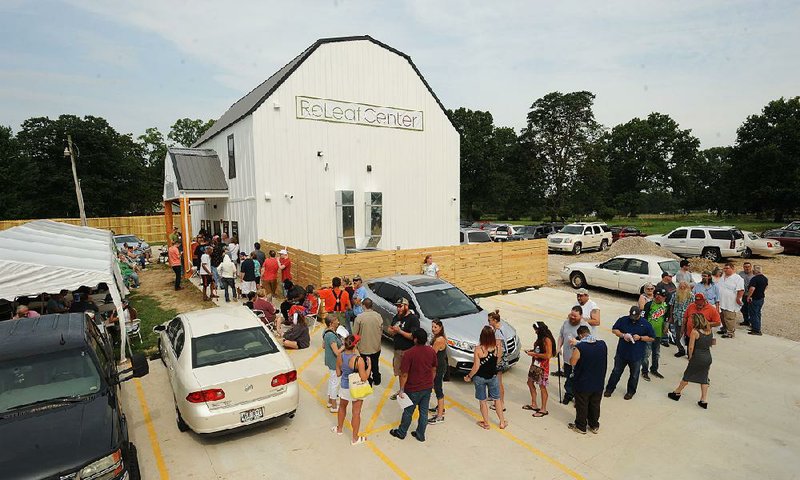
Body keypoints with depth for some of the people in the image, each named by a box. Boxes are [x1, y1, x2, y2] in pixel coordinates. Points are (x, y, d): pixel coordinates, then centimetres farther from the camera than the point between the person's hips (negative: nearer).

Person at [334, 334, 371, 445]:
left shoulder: (339, 357, -13)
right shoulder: (359, 360, -29)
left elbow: (338, 373, 0)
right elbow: (364, 378, -24)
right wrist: (369, 367, -11)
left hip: (344, 387, 5)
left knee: (342, 407, 30)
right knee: (356, 413, 12)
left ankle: (339, 429, 50)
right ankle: (355, 438, 28)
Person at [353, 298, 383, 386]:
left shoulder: (359, 317, -20)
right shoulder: (378, 316, -10)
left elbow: (355, 333, -12)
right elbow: (381, 331, 1)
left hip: (365, 347, -4)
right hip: (376, 347, 4)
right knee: (375, 365, 25)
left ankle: (368, 383, 25)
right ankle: (376, 380, 42)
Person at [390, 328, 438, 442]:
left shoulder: (409, 353, -24)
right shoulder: (431, 351, -7)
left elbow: (404, 374, -19)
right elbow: (434, 370, 6)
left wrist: (401, 389, -8)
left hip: (413, 389, -4)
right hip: (428, 388, 4)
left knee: (408, 412, 15)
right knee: (424, 412, 18)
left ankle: (401, 433, 34)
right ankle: (420, 435, 31)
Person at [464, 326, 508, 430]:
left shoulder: (478, 349, -21)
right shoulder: (497, 347, -13)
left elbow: (476, 367, -18)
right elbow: (498, 362, 1)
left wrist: (469, 377, -5)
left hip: (480, 378, -3)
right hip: (493, 376, 3)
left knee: (482, 401, 14)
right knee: (497, 399, 20)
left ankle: (486, 423, 26)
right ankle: (502, 422, 29)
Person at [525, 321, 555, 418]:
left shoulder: (547, 339, -20)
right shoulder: (540, 338, 6)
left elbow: (548, 355, -24)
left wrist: (534, 354, -20)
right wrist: (531, 351, 1)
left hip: (543, 366, -9)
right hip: (535, 364, 9)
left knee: (542, 387, 3)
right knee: (530, 382, 17)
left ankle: (543, 409, 16)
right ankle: (534, 405, 31)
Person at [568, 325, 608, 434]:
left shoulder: (579, 348, -26)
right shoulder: (602, 344, -11)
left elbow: (572, 362, -13)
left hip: (582, 384, -4)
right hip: (598, 384, 4)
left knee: (582, 406, 15)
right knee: (595, 405, 22)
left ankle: (581, 426, 31)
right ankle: (594, 426, 38)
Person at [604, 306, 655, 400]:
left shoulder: (646, 324, -7)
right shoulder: (623, 320, -3)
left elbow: (651, 338, -2)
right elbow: (614, 330, 4)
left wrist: (640, 338, -18)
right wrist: (623, 335, -15)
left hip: (636, 355, -1)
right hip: (622, 353, 1)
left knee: (634, 375, 14)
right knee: (616, 371, 13)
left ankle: (631, 391, 33)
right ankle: (609, 388, 25)